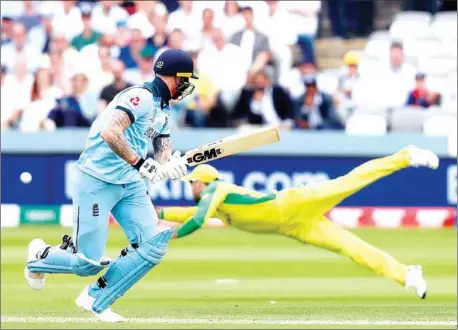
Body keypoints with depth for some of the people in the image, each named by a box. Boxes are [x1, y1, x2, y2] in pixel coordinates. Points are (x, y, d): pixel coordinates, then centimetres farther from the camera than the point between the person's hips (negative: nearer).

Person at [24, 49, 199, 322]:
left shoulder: (164, 111, 14)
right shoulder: (140, 96, -17)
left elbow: (163, 155, 9)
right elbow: (109, 133, -30)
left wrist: (170, 167, -14)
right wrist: (141, 163, -31)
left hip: (131, 185, 9)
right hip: (97, 182, -9)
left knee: (153, 247, -6)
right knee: (88, 263, -9)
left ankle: (95, 300, 7)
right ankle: (41, 256, 23)